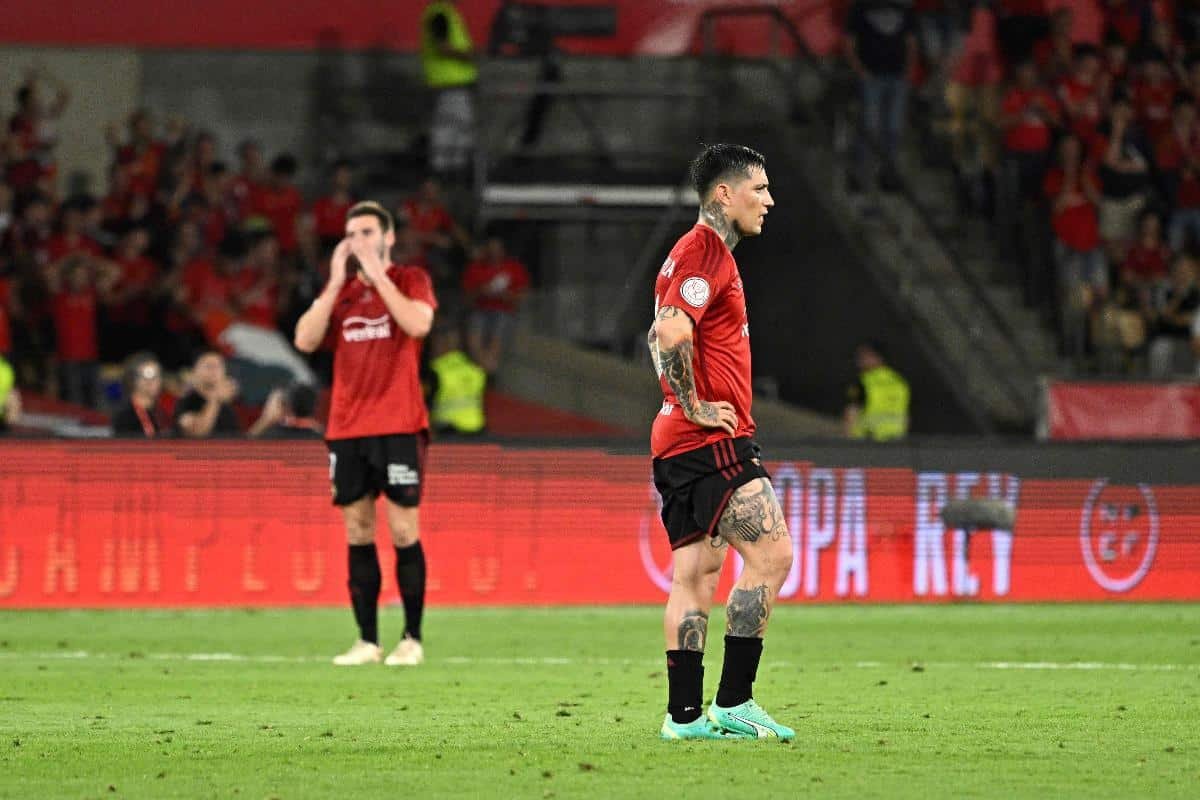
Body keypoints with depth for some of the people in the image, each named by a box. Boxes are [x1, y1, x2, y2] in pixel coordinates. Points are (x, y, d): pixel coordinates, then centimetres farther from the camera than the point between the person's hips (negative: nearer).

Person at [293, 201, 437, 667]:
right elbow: (305, 340, 1)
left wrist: (376, 274, -13)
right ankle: (367, 641, 6)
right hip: (346, 430, 4)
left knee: (403, 530, -5)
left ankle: (412, 639, 1)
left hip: (398, 427, -4)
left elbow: (418, 323, -18)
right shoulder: (339, 291, 14)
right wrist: (336, 283, -4)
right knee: (358, 533, 3)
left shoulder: (410, 280, 3)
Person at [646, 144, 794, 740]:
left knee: (696, 573, 8)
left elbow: (660, 337, 31)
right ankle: (733, 703, -12)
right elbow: (673, 334, -27)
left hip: (678, 444, 11)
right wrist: (695, 406, -17)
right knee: (771, 556, -11)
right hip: (713, 441, -11)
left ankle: (684, 714, 6)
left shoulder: (697, 252, 21)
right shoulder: (707, 252, -12)